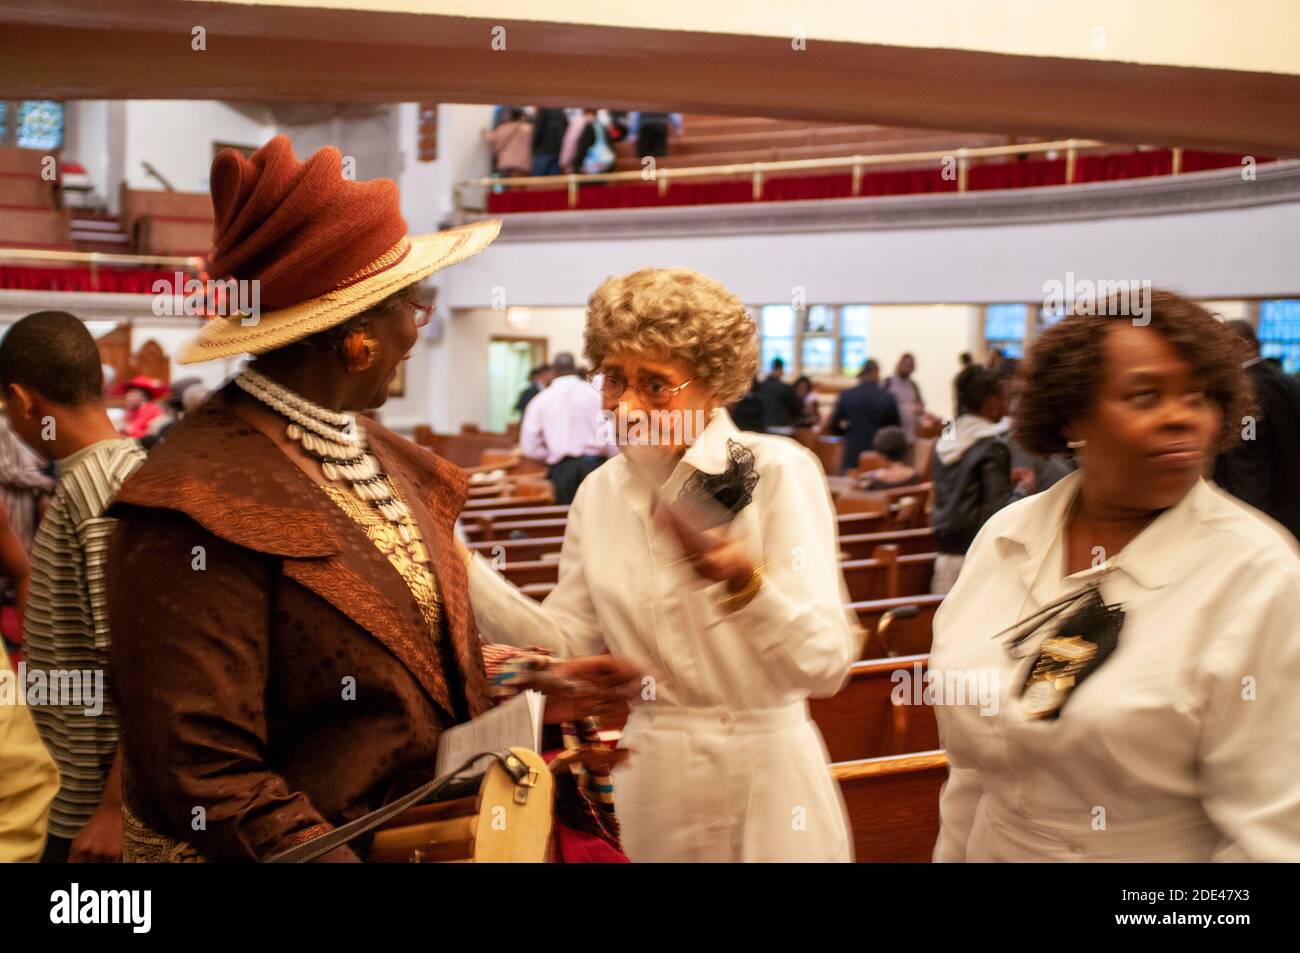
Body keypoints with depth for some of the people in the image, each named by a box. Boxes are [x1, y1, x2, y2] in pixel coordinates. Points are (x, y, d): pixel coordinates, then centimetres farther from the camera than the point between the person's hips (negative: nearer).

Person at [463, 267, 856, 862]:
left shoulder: (778, 473, -14)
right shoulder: (600, 493, 1)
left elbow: (826, 665, -21)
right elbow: (569, 643, 1)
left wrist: (744, 581, -39)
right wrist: (461, 568, -6)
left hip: (764, 781, -4)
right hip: (652, 786, 4)